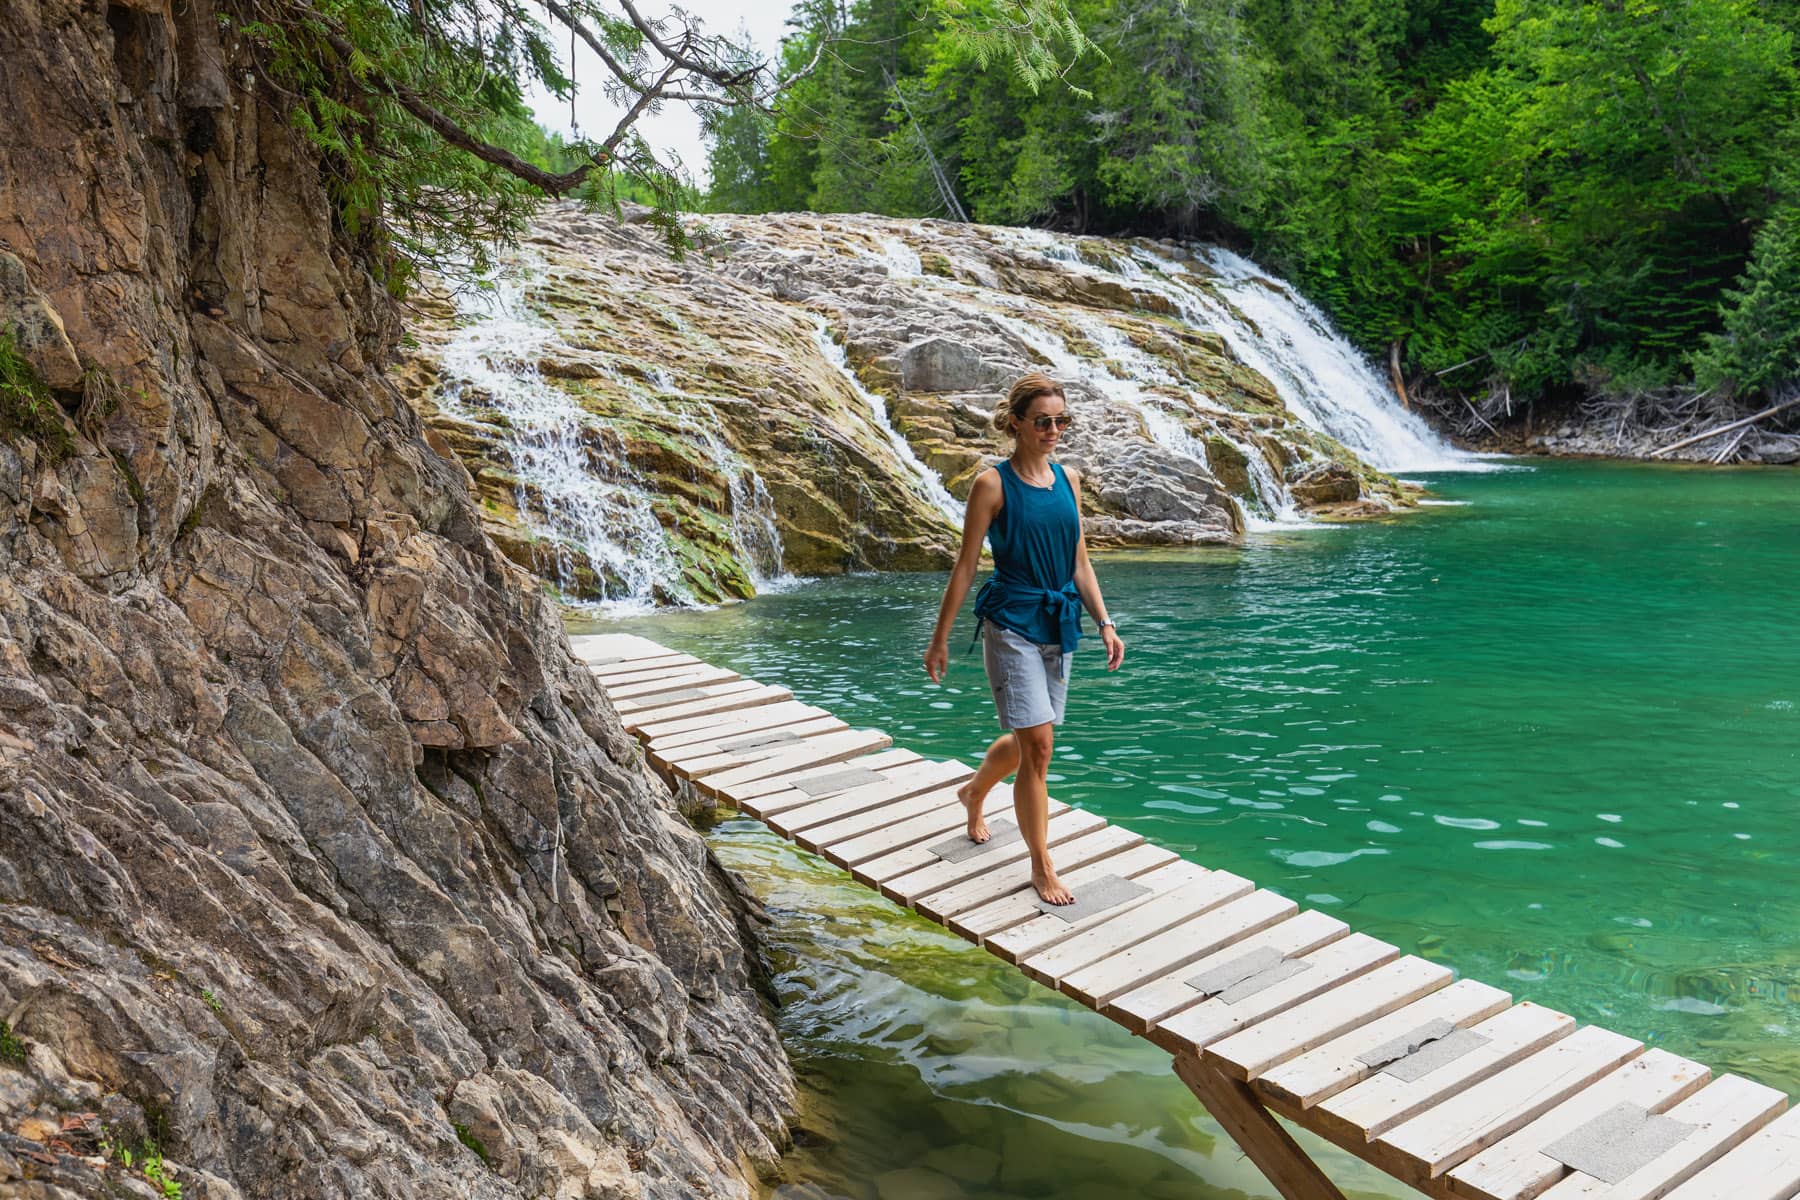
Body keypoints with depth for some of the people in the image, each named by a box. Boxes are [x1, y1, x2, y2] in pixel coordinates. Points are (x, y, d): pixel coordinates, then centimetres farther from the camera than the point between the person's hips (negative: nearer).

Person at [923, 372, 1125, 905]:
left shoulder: (1068, 478, 7)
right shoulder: (992, 484, -9)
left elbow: (1079, 562, 12)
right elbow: (966, 565, -6)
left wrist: (1105, 624, 7)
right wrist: (940, 638, -4)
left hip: (1058, 625, 6)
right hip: (1011, 623, -6)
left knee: (1026, 736, 17)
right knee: (1037, 742, -9)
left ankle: (974, 792, 47)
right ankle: (1041, 866, 4)